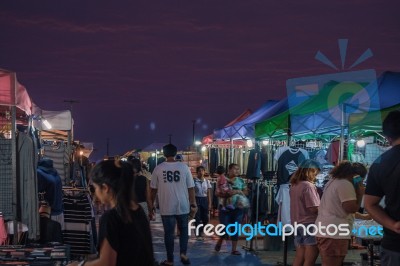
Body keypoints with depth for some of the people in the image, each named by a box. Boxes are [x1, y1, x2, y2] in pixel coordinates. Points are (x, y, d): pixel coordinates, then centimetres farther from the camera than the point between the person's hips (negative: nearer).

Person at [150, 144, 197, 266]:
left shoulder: (158, 168, -4)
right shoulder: (184, 167, -4)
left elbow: (153, 189, 2)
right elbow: (191, 188, -3)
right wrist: (193, 204, 6)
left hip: (166, 207, 0)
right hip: (182, 206, 0)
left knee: (168, 233, 9)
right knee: (184, 230, 19)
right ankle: (183, 253, 5)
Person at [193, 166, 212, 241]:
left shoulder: (207, 181, 6)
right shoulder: (194, 181, -6)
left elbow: (209, 194, 7)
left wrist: (209, 204, 3)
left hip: (205, 200, 4)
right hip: (197, 199, -4)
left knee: (205, 218, 6)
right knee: (197, 218, -3)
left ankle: (200, 231, 28)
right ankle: (198, 234, 8)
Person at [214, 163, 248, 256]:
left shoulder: (241, 180, 8)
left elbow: (245, 192, 5)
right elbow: (217, 193, -8)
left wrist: (238, 191, -13)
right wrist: (226, 193, -24)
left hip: (237, 208, 3)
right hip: (225, 207, -3)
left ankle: (234, 249, 11)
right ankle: (220, 241, 26)